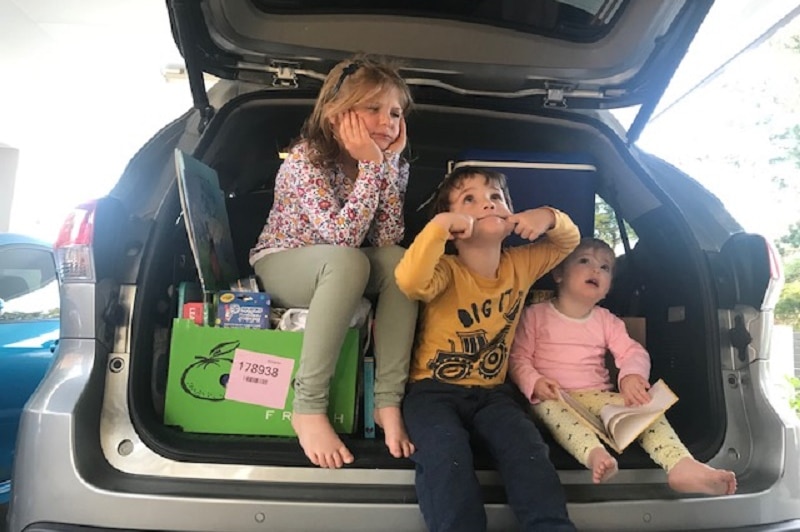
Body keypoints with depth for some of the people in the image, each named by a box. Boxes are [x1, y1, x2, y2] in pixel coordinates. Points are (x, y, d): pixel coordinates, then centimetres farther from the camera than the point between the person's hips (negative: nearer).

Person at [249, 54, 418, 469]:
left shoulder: (387, 161, -5)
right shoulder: (305, 158, -22)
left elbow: (388, 240, -17)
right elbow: (343, 237, -33)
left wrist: (389, 162, -21)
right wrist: (369, 167, -32)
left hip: (336, 271, 5)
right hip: (280, 264, -5)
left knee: (399, 263, -26)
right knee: (348, 263, -37)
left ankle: (388, 401, -24)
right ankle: (308, 406, -31)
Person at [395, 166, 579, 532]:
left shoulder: (520, 265, 4)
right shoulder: (446, 271, -12)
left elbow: (568, 241, 14)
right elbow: (409, 282, -34)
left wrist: (549, 217, -8)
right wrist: (439, 226, -34)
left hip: (492, 391, 4)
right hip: (434, 389, -3)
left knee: (527, 449, -26)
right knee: (447, 455, -34)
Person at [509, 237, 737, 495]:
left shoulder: (606, 321, 15)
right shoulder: (535, 315, 3)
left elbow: (633, 351, 3)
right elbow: (518, 358, -1)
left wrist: (632, 375, -20)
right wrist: (534, 382, -21)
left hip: (597, 397, 4)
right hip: (554, 398, -4)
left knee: (645, 406, -19)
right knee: (548, 407, -37)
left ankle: (682, 465, -37)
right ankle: (594, 454, -61)